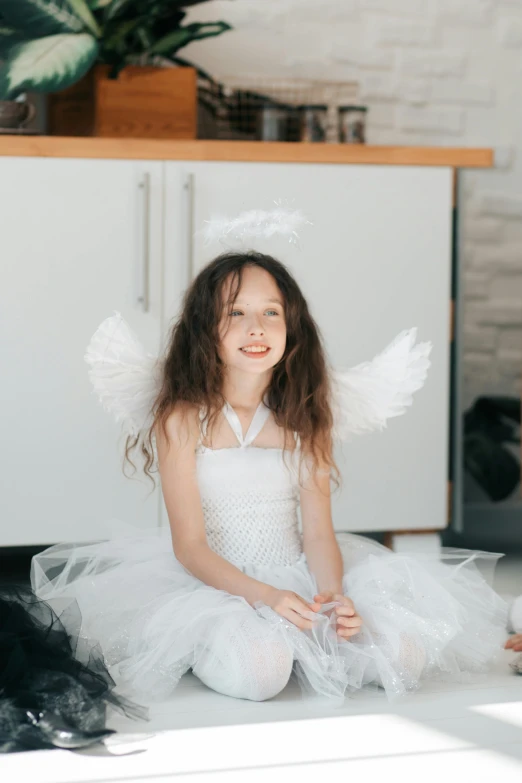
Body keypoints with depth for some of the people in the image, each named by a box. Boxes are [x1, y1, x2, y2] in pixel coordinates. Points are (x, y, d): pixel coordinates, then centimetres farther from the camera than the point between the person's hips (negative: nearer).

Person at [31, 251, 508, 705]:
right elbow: (189, 545, -11)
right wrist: (263, 596, -26)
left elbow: (318, 531, 0)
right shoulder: (183, 418, -7)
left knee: (407, 654, -18)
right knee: (258, 670, -35)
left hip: (297, 580, 4)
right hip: (213, 587, -4)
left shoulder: (305, 419, 5)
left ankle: (300, 645, 5)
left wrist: (333, 595, -22)